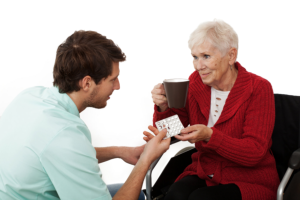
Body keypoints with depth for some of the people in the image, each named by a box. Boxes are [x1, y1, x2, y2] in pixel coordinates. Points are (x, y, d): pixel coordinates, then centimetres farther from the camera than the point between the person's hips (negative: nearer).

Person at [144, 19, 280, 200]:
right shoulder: (195, 82, 1)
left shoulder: (258, 88, -12)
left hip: (250, 180, -3)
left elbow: (254, 153, -18)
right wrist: (164, 107, -15)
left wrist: (209, 136, -32)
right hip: (203, 172, 4)